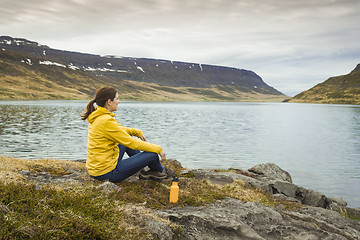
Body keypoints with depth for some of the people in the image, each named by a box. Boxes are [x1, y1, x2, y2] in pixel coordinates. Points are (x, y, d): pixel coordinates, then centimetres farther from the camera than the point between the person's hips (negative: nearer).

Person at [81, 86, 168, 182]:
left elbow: (119, 129, 24)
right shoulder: (106, 121, -23)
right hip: (107, 173, -10)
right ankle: (159, 171, 28)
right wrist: (158, 149, -11)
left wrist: (138, 132, 15)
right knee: (152, 154, -6)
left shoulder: (97, 117, 6)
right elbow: (131, 143, -19)